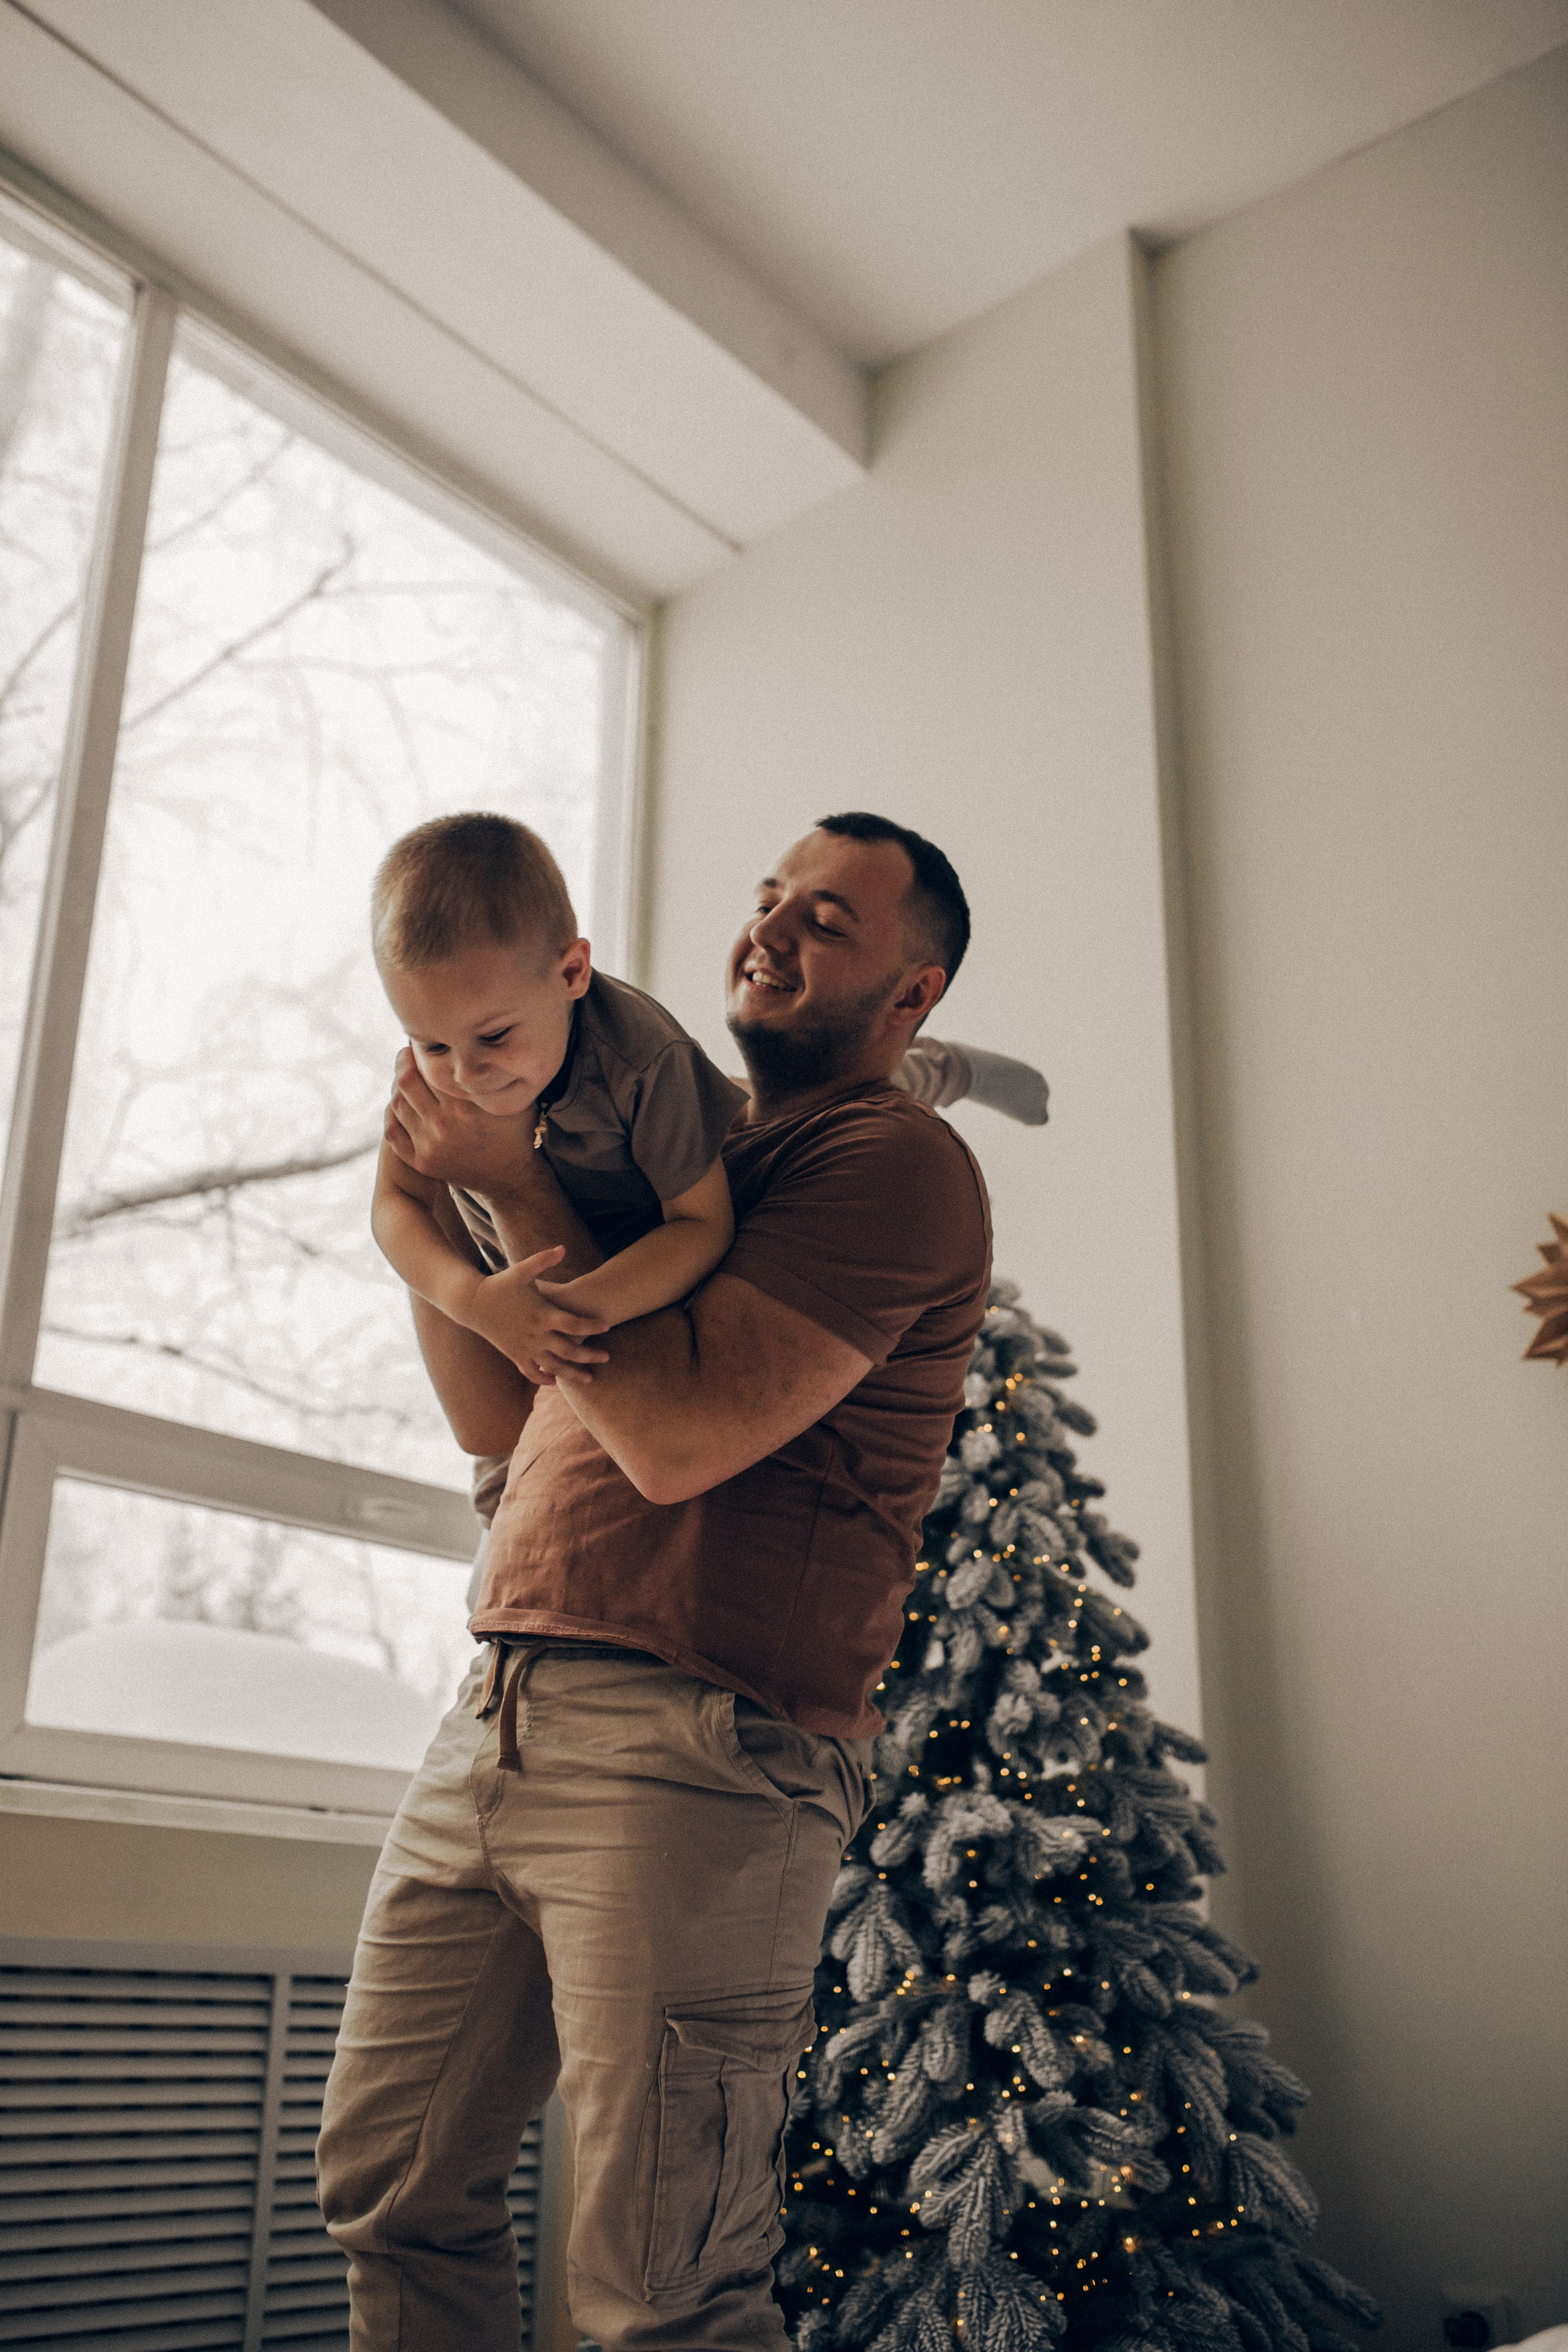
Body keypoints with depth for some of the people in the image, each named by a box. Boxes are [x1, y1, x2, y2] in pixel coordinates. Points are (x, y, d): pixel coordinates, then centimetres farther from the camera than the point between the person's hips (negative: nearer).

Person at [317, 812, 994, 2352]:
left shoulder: (895, 1160, -5)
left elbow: (681, 1436, -17)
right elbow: (498, 1417, 21)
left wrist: (516, 1185, -10)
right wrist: (431, 1193, 10)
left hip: (693, 1749, -8)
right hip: (497, 1719, 8)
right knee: (392, 2196, 16)